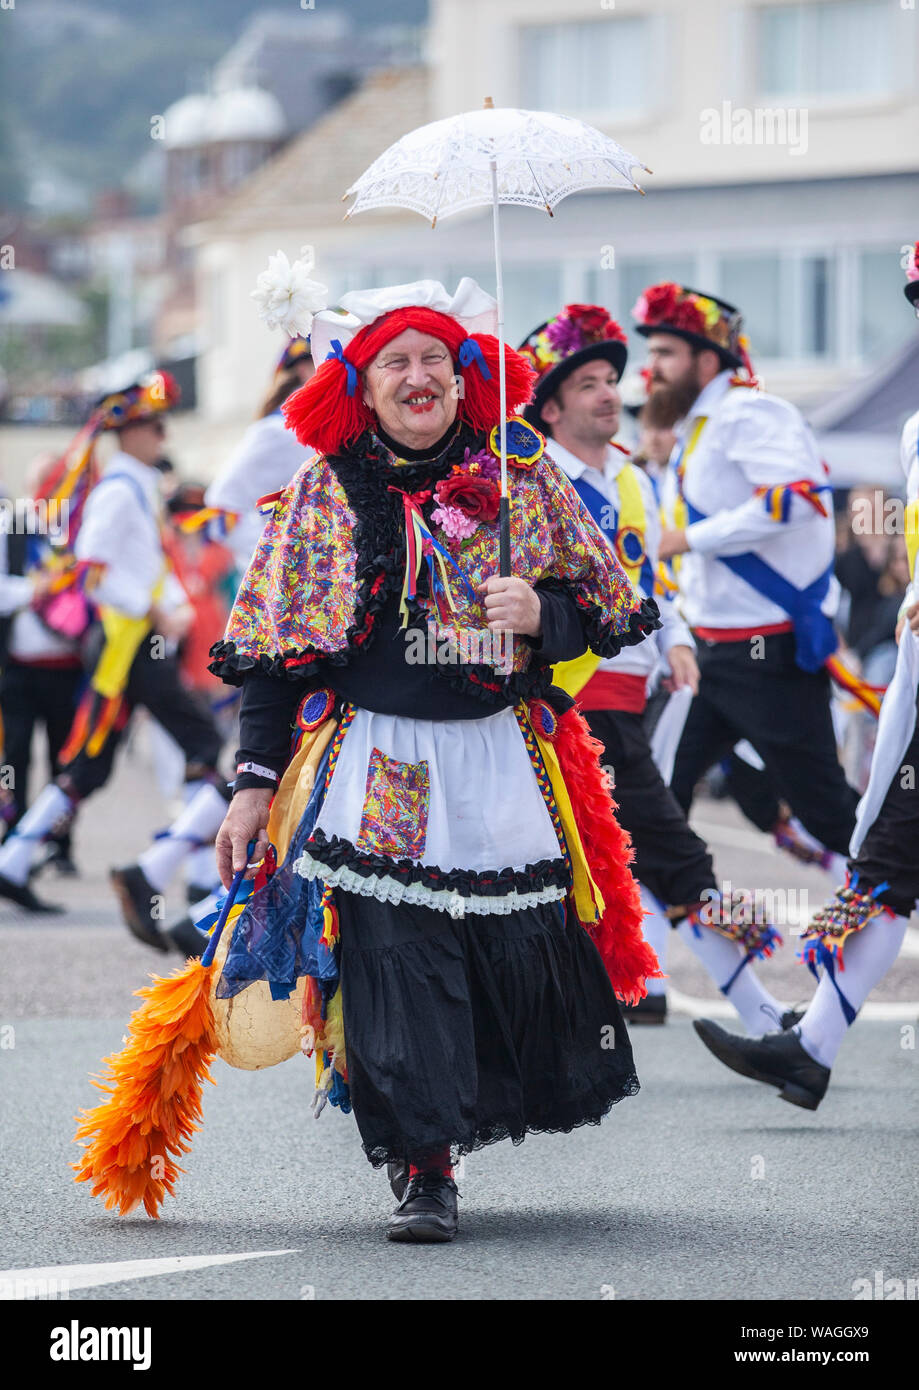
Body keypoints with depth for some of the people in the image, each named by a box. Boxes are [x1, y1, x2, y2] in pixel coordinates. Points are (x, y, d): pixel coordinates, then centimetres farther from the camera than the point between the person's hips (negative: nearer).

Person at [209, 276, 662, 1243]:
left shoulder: (524, 475, 6)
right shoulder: (325, 492, 5)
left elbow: (609, 610, 11)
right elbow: (275, 650, 5)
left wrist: (540, 614, -12)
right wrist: (254, 781, -2)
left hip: (503, 759, 1)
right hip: (378, 763, -1)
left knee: (526, 950, -1)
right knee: (396, 957, -12)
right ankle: (423, 1167, -6)